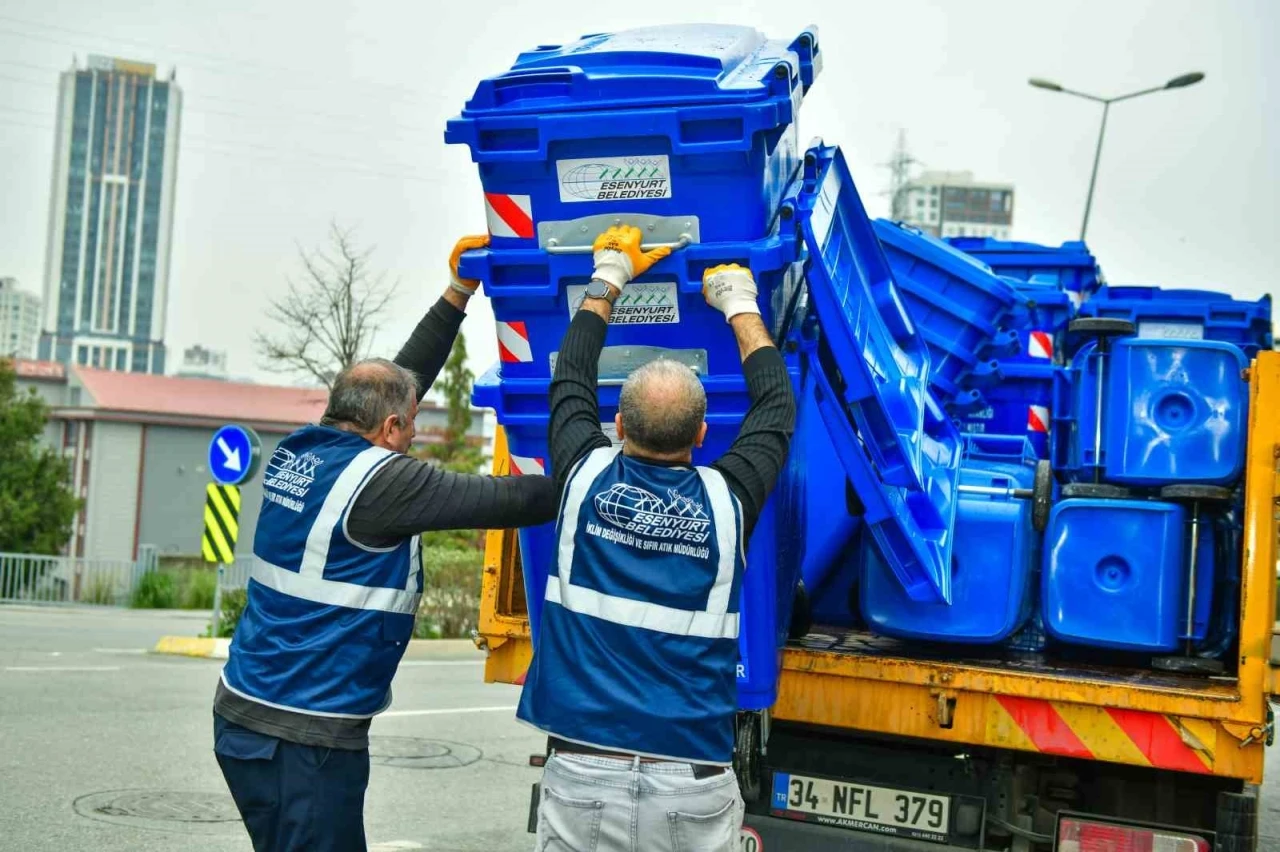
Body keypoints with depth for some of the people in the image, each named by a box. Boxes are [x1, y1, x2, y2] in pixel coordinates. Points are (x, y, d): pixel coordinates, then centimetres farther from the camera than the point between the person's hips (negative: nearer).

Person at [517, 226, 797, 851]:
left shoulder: (586, 479, -2)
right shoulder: (725, 502, -3)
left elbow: (569, 381, 17)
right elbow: (776, 406, 15)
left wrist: (607, 280, 30)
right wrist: (739, 306, 26)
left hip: (582, 775, 1)